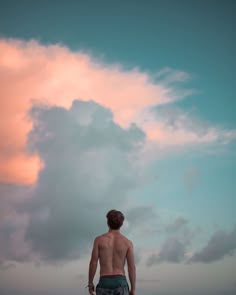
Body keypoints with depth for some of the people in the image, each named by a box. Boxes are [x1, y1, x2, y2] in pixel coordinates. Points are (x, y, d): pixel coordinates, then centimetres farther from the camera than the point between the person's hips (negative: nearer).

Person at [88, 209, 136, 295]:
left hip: (104, 283, 0)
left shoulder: (99, 239, -1)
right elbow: (132, 267, -2)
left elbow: (93, 263, -2)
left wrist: (90, 283, 9)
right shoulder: (127, 242, 0)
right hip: (120, 283, 0)